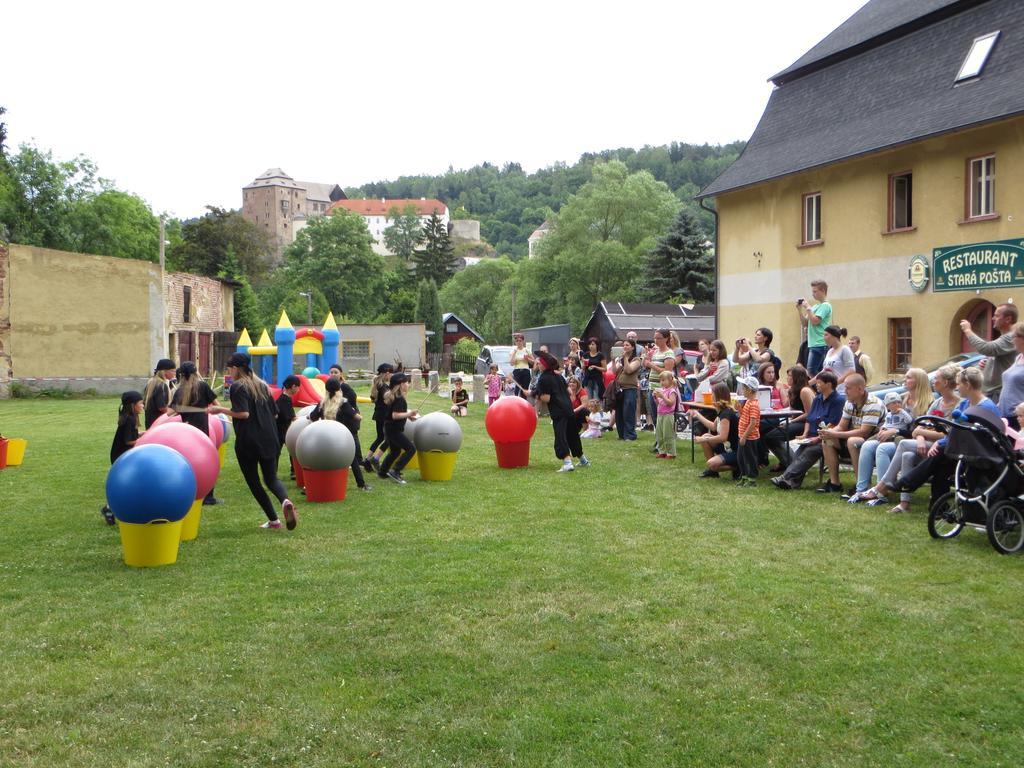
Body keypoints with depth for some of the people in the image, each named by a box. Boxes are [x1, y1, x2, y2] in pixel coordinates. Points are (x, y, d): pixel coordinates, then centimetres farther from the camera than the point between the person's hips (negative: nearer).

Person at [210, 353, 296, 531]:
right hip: (269, 439, 6)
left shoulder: (237, 387, -7)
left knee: (253, 481, 9)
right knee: (271, 478, 13)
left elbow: (243, 413, -20)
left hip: (247, 441, -6)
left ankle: (273, 519, 7)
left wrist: (221, 410, -10)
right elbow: (275, 414, 14)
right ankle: (285, 500, -20)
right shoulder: (262, 385, 14)